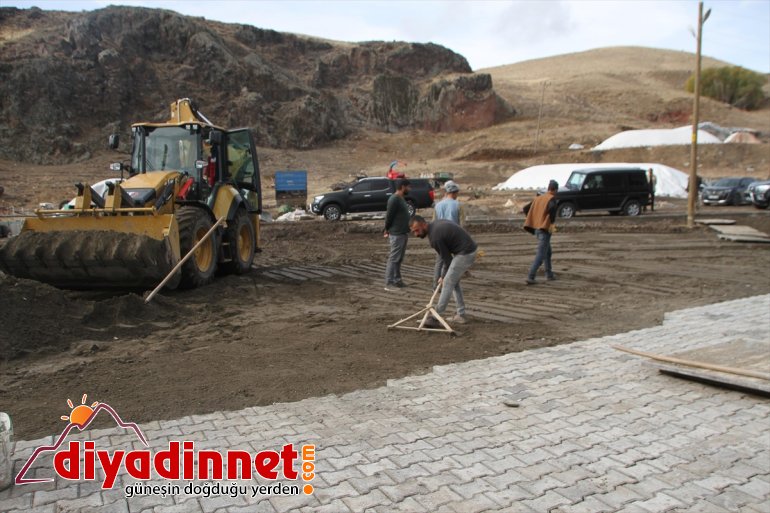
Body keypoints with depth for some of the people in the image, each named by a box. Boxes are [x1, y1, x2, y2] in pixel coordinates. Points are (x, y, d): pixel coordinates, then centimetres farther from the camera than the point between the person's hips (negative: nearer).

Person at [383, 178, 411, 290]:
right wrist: (387, 230, -5)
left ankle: (397, 280, 21)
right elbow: (389, 216, -16)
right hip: (396, 234, -10)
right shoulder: (394, 199, -17)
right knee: (393, 259, -7)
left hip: (403, 234, 10)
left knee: (399, 259, 14)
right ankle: (388, 283, -4)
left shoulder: (401, 199, 15)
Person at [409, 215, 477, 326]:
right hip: (471, 250, 10)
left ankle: (435, 319, -5)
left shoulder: (435, 236, -18)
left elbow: (447, 258, -9)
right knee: (454, 282, 18)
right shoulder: (437, 223, 9)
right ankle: (461, 315, 21)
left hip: (464, 254, -10)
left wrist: (443, 276, 7)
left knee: (447, 284, -7)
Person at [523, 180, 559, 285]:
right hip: (545, 229, -8)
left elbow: (526, 209, 14)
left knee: (548, 252, 23)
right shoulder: (552, 198, -8)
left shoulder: (538, 198, 12)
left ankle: (549, 274, 31)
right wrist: (552, 222, -18)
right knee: (540, 255, -8)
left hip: (536, 228, 8)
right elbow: (552, 208, -30)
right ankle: (530, 277, -16)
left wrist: (533, 220, 19)